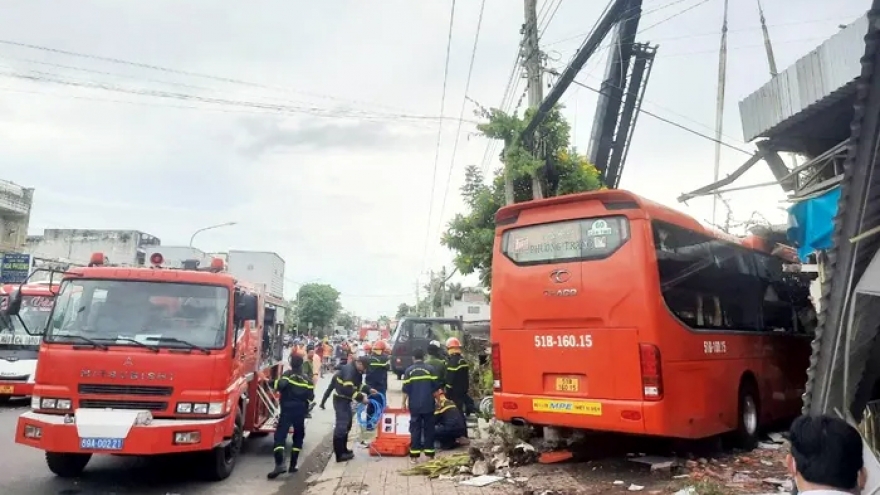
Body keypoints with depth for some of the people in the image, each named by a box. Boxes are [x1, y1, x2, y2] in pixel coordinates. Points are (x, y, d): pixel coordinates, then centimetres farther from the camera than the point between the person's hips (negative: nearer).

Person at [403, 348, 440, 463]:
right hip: (428, 404, 0)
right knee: (429, 429, 8)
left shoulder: (409, 370, -1)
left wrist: (404, 403, 10)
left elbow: (406, 389, -1)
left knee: (415, 429, 4)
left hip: (414, 405, 0)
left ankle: (414, 456, 3)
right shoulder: (430, 368, -1)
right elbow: (436, 387, 0)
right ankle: (429, 454, 8)